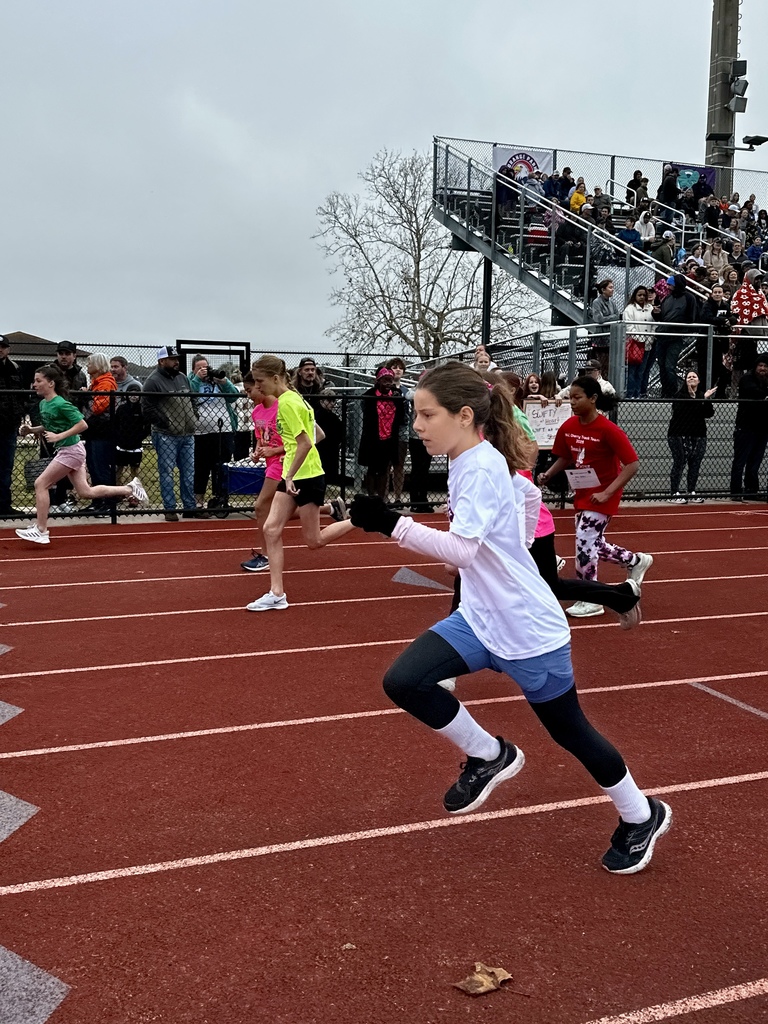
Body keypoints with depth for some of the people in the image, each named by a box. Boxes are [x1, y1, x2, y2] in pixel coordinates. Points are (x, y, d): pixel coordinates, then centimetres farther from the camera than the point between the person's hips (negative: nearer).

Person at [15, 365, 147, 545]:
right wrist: (31, 430, 6)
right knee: (86, 492, 11)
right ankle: (130, 489, 20)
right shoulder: (43, 403, 8)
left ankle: (41, 530, -1)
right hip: (65, 451, 9)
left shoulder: (60, 404, -19)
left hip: (71, 450, -9)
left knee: (40, 484, -8)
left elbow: (82, 425, -21)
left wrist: (59, 436, -23)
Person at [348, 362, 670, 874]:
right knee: (403, 682, -10)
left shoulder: (481, 470, -23)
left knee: (569, 731, 10)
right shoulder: (479, 462, 4)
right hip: (479, 619, 8)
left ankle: (642, 817, 36)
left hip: (528, 628, -8)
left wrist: (392, 523, -43)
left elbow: (462, 550, -36)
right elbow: (530, 493, 21)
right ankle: (489, 756, 12)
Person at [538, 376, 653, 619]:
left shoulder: (608, 430, -22)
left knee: (585, 540, -10)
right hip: (582, 493, 7)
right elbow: (565, 458, 12)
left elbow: (632, 464, -21)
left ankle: (590, 601, 8)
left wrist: (607, 492, -25)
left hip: (602, 496, -7)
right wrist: (547, 475, -7)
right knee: (593, 544, 16)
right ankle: (636, 561, 42)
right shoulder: (568, 427, -4)